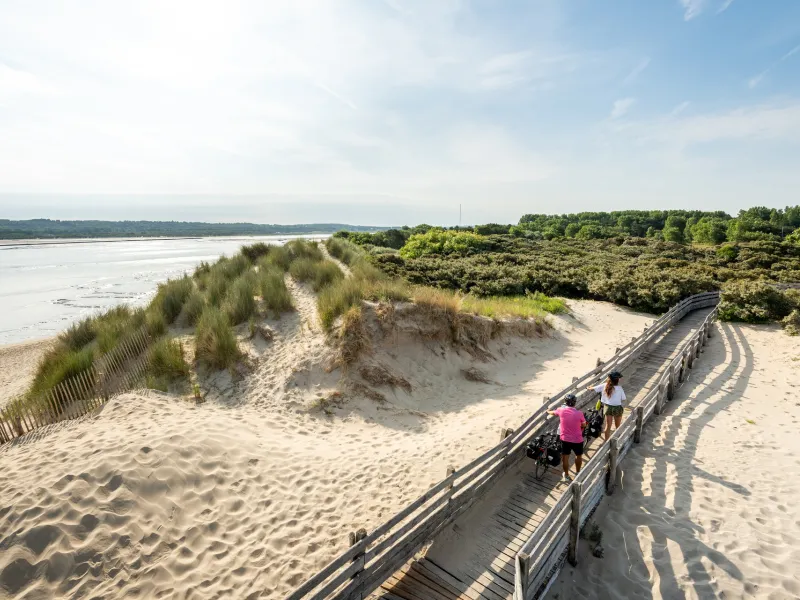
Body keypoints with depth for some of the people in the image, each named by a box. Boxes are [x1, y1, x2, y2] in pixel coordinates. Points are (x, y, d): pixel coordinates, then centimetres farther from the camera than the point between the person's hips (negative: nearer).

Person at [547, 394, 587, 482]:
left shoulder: (561, 410, -12)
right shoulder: (579, 413, -18)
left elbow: (553, 413, 12)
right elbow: (584, 425, 0)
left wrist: (548, 411, 34)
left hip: (565, 439, 1)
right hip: (577, 440, -1)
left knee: (565, 457, 17)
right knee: (579, 456, 25)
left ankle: (566, 475, 30)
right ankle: (577, 473, 41)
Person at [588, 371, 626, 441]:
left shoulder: (605, 386, -10)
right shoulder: (619, 388, -19)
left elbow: (593, 388, -2)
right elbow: (624, 398, -10)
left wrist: (589, 388, 20)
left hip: (608, 407, 3)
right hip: (617, 408, -3)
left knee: (608, 426, 12)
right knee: (617, 426, 16)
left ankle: (607, 441, 18)